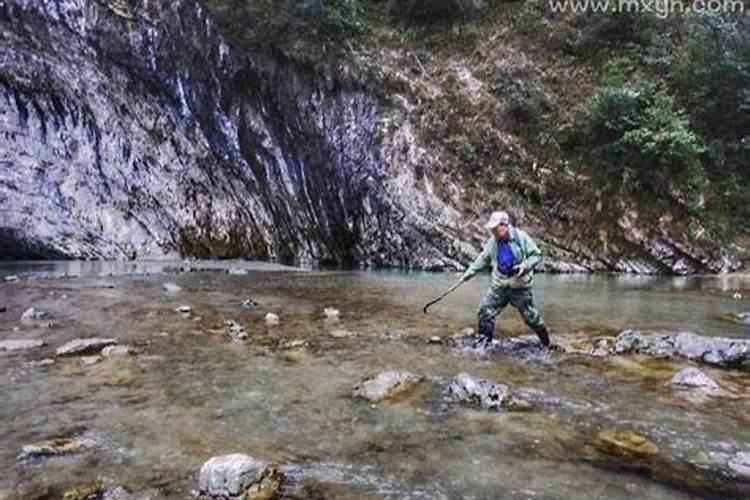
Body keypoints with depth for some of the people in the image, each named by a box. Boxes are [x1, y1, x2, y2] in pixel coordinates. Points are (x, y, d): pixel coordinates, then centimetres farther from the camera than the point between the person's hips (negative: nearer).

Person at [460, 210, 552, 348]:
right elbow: (483, 259, 11)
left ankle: (546, 342, 28)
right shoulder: (492, 241, 1)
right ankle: (484, 343, 12)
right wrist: (469, 272, 5)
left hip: (519, 286, -4)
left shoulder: (521, 237, -13)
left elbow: (537, 255, -8)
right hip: (499, 285, 4)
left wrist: (524, 266, -23)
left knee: (530, 315, 5)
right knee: (485, 311, -2)